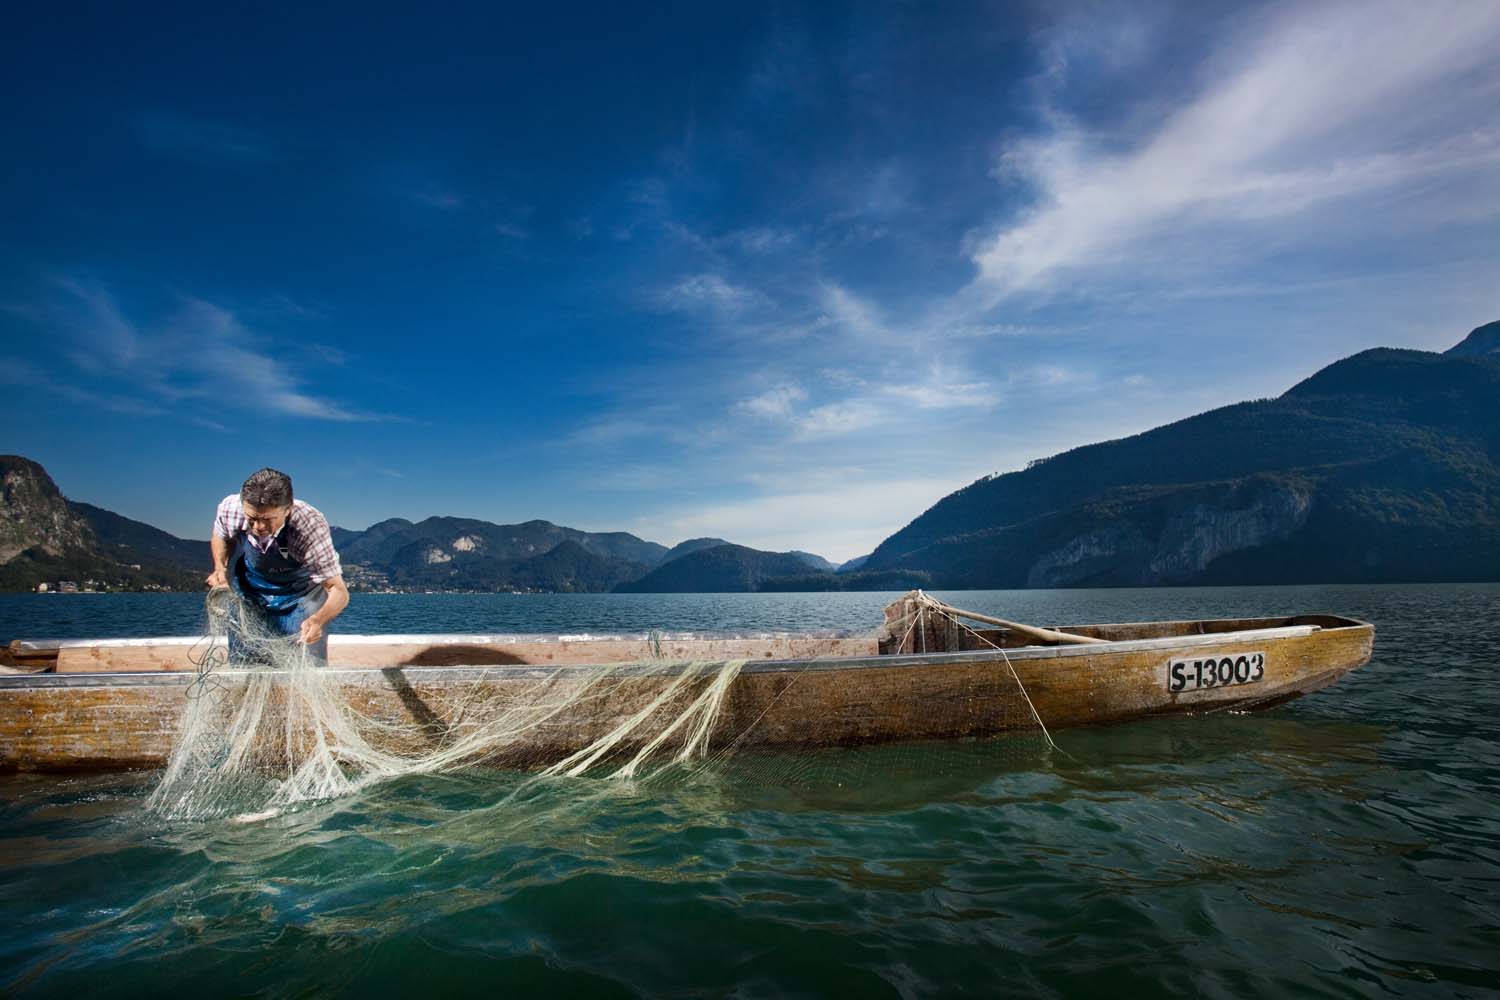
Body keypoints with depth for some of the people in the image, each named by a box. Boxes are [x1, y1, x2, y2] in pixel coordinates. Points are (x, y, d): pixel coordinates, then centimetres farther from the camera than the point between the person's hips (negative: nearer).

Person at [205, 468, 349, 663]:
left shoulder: (311, 527, -36)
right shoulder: (230, 509, -25)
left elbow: (338, 591, -34)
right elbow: (220, 537, 3)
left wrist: (318, 619, -53)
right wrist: (220, 568, -15)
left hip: (301, 598, -3)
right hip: (249, 596, 3)